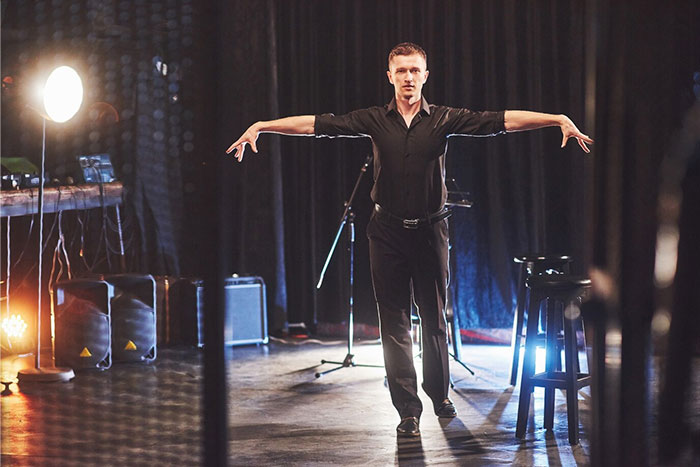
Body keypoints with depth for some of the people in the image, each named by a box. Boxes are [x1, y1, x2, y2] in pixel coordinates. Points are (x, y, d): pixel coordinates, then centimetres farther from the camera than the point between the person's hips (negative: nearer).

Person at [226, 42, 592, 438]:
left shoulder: (444, 119, 0)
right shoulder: (375, 121, 2)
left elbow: (505, 121, -8)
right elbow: (315, 124, -2)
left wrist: (560, 120, -18)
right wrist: (260, 126, -8)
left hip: (430, 230, 0)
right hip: (388, 230, 0)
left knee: (435, 318, 10)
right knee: (394, 323, 0)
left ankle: (440, 394, 30)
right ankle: (408, 409, 3)